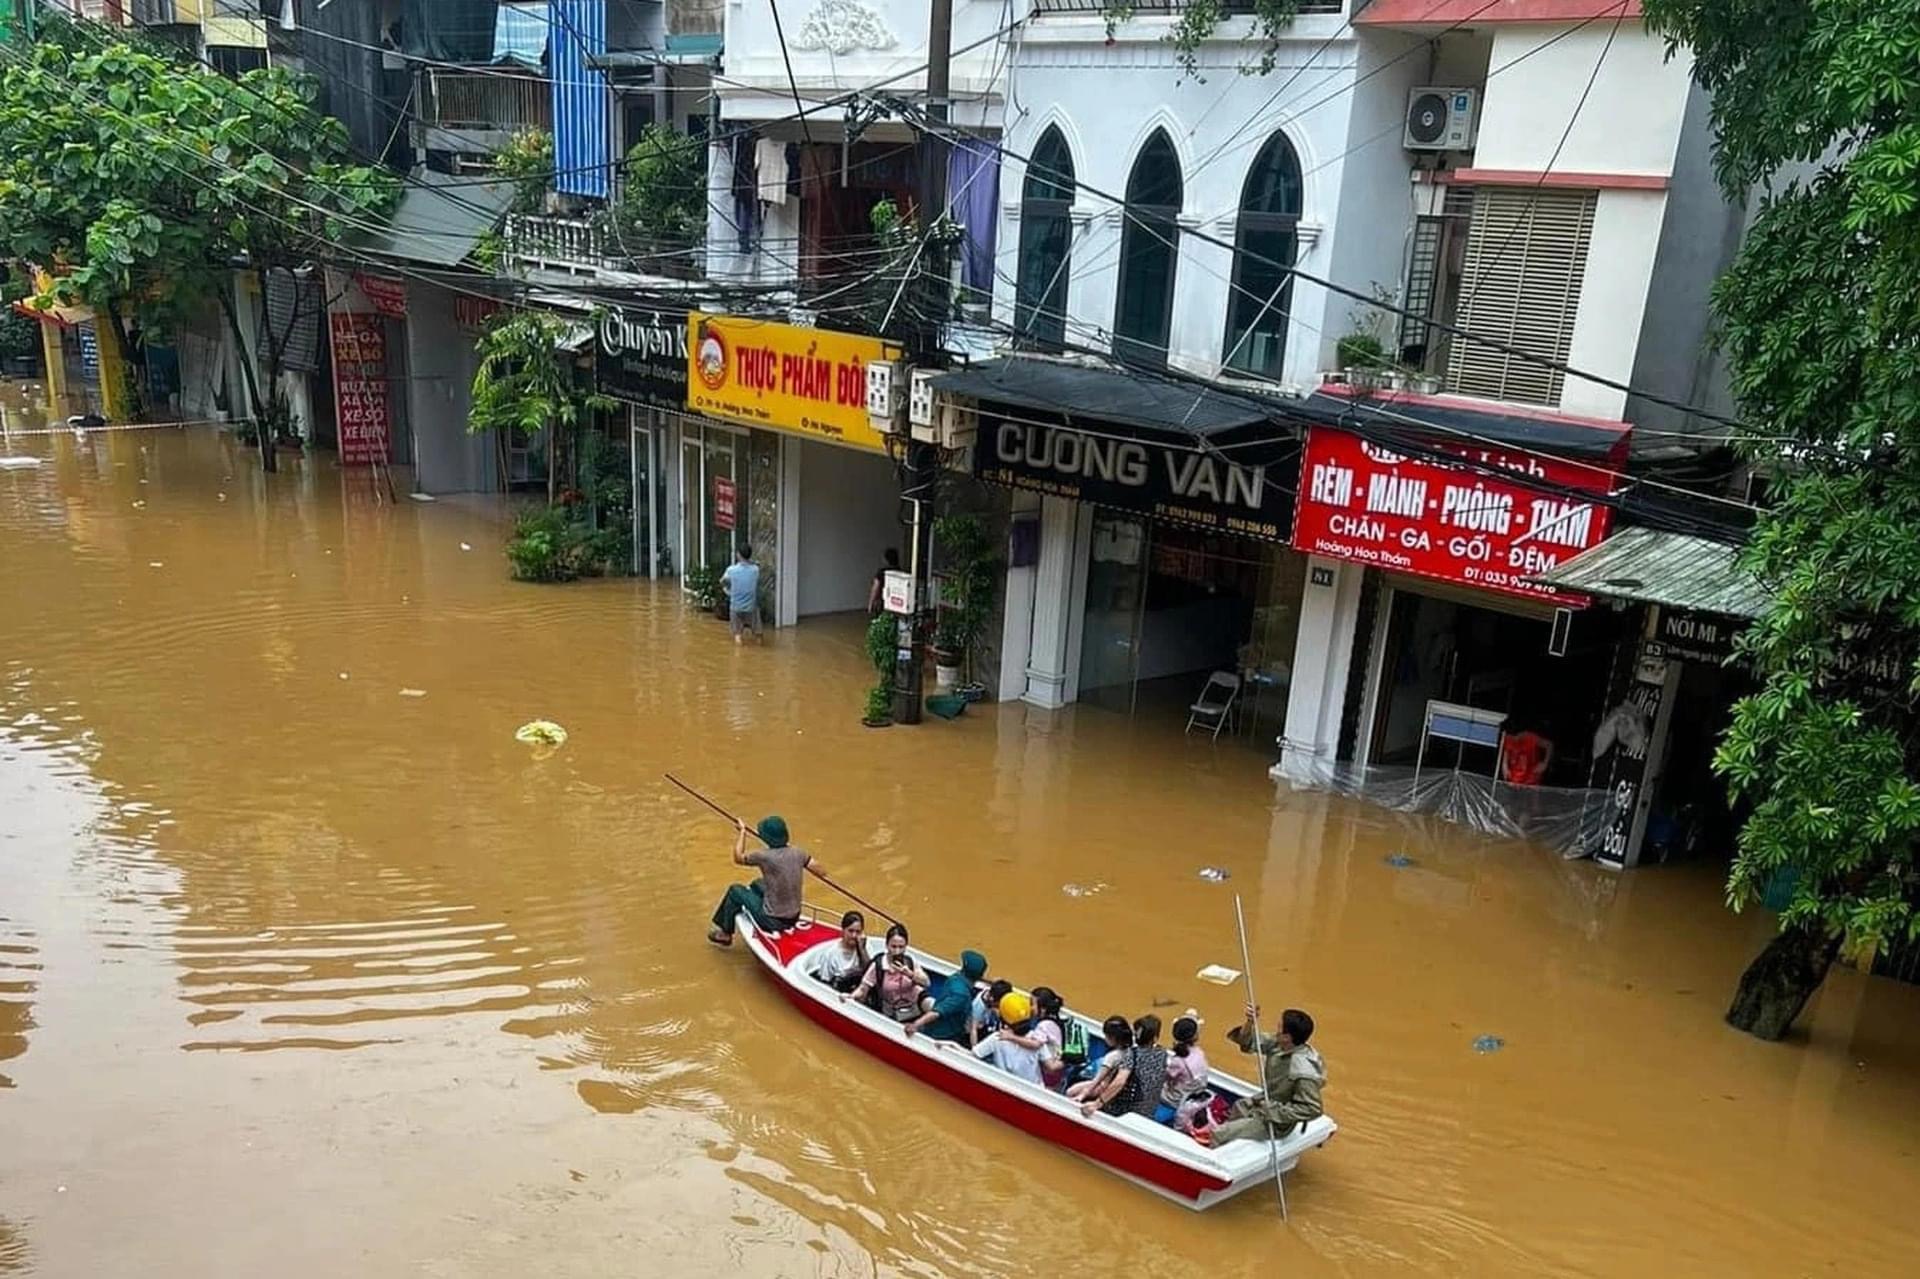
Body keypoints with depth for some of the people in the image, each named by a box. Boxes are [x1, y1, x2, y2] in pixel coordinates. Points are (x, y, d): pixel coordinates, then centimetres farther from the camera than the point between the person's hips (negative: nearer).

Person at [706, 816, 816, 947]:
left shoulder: (765, 856, -23)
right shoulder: (797, 853, -9)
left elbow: (738, 858, -6)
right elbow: (819, 870, 3)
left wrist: (742, 831, 10)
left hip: (773, 921, -6)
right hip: (794, 917, 6)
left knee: (735, 890, 16)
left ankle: (725, 934, 34)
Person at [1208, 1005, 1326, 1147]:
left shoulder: (1304, 1072, -35)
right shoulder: (1278, 1044, -13)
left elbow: (1312, 1109, -29)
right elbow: (1247, 1042, -3)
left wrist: (1276, 1112, -27)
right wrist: (1250, 1022, -23)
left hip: (1276, 1124, -8)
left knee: (1217, 1135, -9)